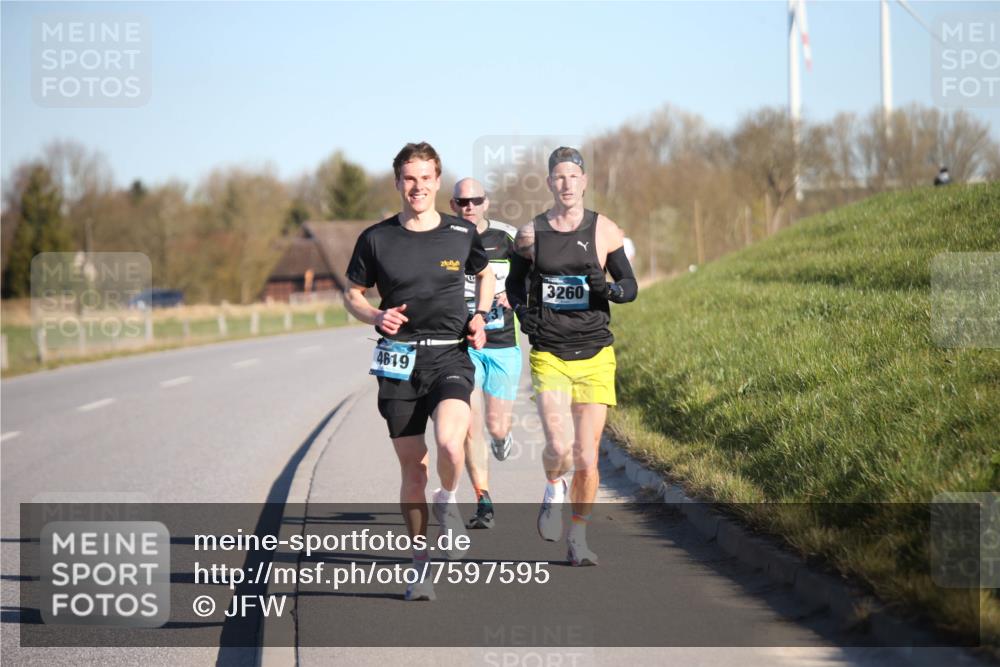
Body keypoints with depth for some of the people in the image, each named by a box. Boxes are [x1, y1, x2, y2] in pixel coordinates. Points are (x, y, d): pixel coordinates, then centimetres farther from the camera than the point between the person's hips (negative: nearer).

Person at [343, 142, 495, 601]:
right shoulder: (376, 239, 3)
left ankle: (448, 503, 6)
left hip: (450, 356, -1)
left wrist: (480, 317, 6)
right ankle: (421, 563, 18)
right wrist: (377, 317, -7)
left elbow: (485, 274, 23)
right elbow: (352, 294, 13)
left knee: (449, 442, -27)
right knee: (412, 466, 3)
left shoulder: (462, 234, 5)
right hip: (399, 360, 1)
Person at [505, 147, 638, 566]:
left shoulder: (604, 231, 3)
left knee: (586, 458, -1)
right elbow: (514, 285, 17)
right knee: (558, 446, -18)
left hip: (595, 356, 0)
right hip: (548, 355, 0)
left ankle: (578, 540, 17)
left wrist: (607, 288, -16)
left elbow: (630, 287, 6)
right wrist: (523, 312, -3)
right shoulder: (530, 234, 4)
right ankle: (554, 487, 18)